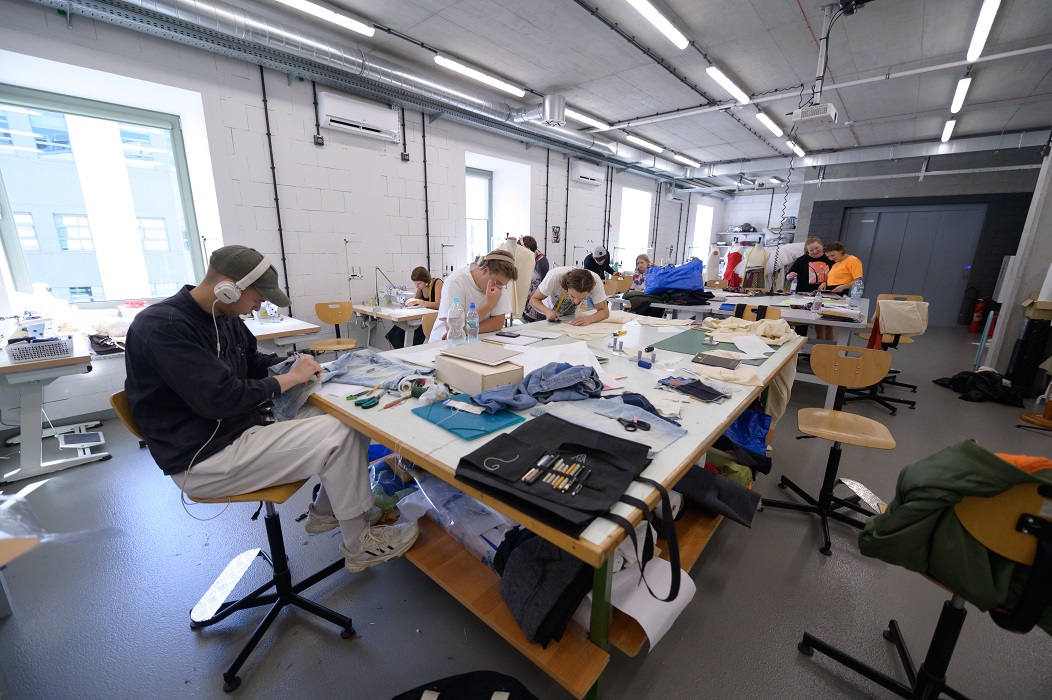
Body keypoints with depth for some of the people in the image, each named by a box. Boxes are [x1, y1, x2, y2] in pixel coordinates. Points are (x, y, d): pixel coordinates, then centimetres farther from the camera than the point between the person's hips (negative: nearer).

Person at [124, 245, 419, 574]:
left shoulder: (224, 318, 8)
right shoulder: (162, 326, -20)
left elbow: (254, 362, 22)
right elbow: (220, 398, -28)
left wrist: (295, 363, 3)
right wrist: (290, 378, -16)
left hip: (246, 426, 9)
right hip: (205, 458, -9)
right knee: (339, 436, -23)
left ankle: (325, 510, 17)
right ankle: (359, 545, -4)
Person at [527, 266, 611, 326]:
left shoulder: (595, 281, -30)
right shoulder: (555, 276, -34)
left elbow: (605, 312, -23)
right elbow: (534, 299, -21)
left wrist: (589, 319, -44)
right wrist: (547, 311, -41)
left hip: (569, 317, 1)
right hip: (547, 315, -1)